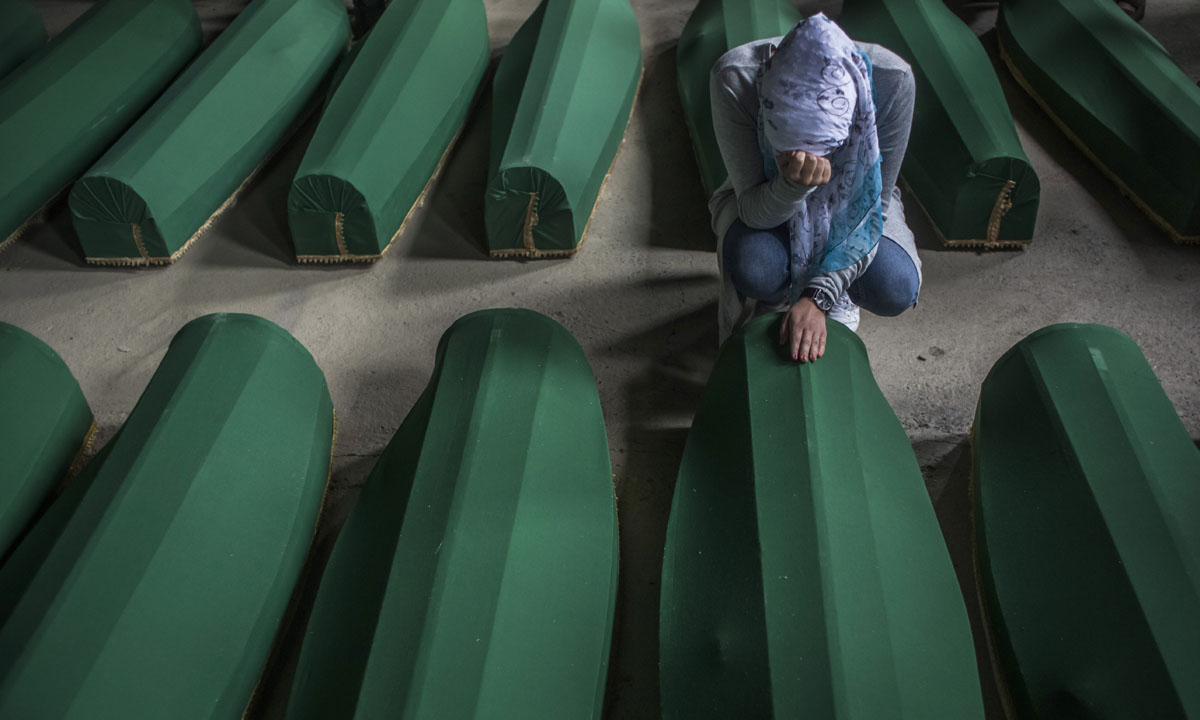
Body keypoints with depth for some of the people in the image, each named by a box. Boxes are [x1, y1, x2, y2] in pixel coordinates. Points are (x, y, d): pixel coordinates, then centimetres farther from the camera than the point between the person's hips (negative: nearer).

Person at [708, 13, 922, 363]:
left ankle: (835, 294, 11)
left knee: (895, 290, -26)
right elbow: (754, 210, -28)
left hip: (851, 199, 1)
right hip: (766, 198, -1)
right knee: (753, 269, -35)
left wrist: (818, 298, -30)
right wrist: (793, 184, -51)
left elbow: (874, 205, -22)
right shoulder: (735, 77, -35)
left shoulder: (891, 80, -33)